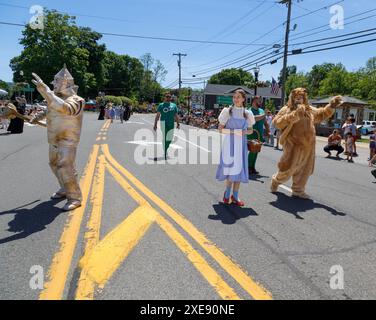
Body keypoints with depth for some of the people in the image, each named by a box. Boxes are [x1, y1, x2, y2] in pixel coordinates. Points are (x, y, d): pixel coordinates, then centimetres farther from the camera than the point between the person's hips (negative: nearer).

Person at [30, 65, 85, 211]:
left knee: (65, 168, -13)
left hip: (67, 141, -9)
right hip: (54, 140, 9)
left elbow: (65, 108, -43)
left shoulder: (76, 100, -20)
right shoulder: (56, 96, 6)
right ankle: (65, 190, 35)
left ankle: (75, 198, -1)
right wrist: (40, 115, 16)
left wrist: (45, 90, -46)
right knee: (55, 165, 18)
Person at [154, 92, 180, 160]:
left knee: (170, 139, 4)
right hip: (164, 122, -3)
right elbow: (157, 115, 2)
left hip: (171, 124, 3)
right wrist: (155, 124, -5)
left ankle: (166, 148, 28)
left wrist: (178, 124, 7)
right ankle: (165, 153, 1)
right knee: (164, 138, -5)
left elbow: (176, 116, 16)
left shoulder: (174, 105, 16)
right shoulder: (161, 105, 6)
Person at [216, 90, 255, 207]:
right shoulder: (227, 111, 0)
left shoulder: (247, 113, 8)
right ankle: (227, 194, 19)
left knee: (239, 168, 3)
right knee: (229, 167, 1)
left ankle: (235, 196, 12)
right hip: (229, 143, -2)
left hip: (241, 144, 2)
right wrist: (233, 132, -16)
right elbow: (220, 129, -3)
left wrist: (245, 132, -9)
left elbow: (250, 130, 13)